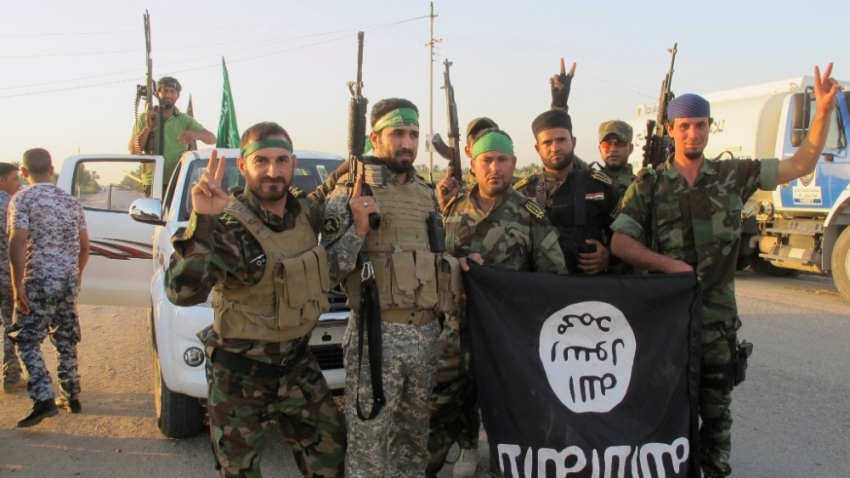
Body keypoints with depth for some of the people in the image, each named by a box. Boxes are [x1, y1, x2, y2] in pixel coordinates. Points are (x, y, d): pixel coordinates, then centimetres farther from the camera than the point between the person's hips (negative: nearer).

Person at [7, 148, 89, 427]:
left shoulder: (22, 200, -6)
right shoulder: (71, 201, 10)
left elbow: (18, 242, -17)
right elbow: (84, 245, 13)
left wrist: (17, 284, -15)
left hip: (39, 281, -5)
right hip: (68, 281, 5)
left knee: (27, 342, 1)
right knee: (66, 341, 15)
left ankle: (44, 399, -12)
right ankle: (72, 397, 20)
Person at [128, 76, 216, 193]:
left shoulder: (185, 120, 10)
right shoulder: (144, 118, 10)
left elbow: (212, 138, -1)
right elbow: (133, 150, 2)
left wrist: (196, 135, -24)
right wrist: (147, 128, -12)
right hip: (153, 182, 0)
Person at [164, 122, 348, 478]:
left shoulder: (308, 212, -5)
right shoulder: (228, 226, -24)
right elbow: (182, 292, -37)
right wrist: (201, 222, -47)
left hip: (297, 362, 5)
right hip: (240, 373, -5)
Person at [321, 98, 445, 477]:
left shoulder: (427, 194, 12)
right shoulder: (351, 192, -6)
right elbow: (329, 266, -10)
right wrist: (359, 228, -23)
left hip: (427, 332, 6)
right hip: (377, 334, -6)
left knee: (415, 432, 18)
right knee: (369, 437, 1)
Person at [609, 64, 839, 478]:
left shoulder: (733, 175, 4)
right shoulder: (648, 184, -1)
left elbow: (801, 165, 3)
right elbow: (620, 242, -6)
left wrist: (824, 111, -8)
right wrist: (667, 264, -20)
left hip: (718, 315, 1)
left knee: (716, 407, 11)